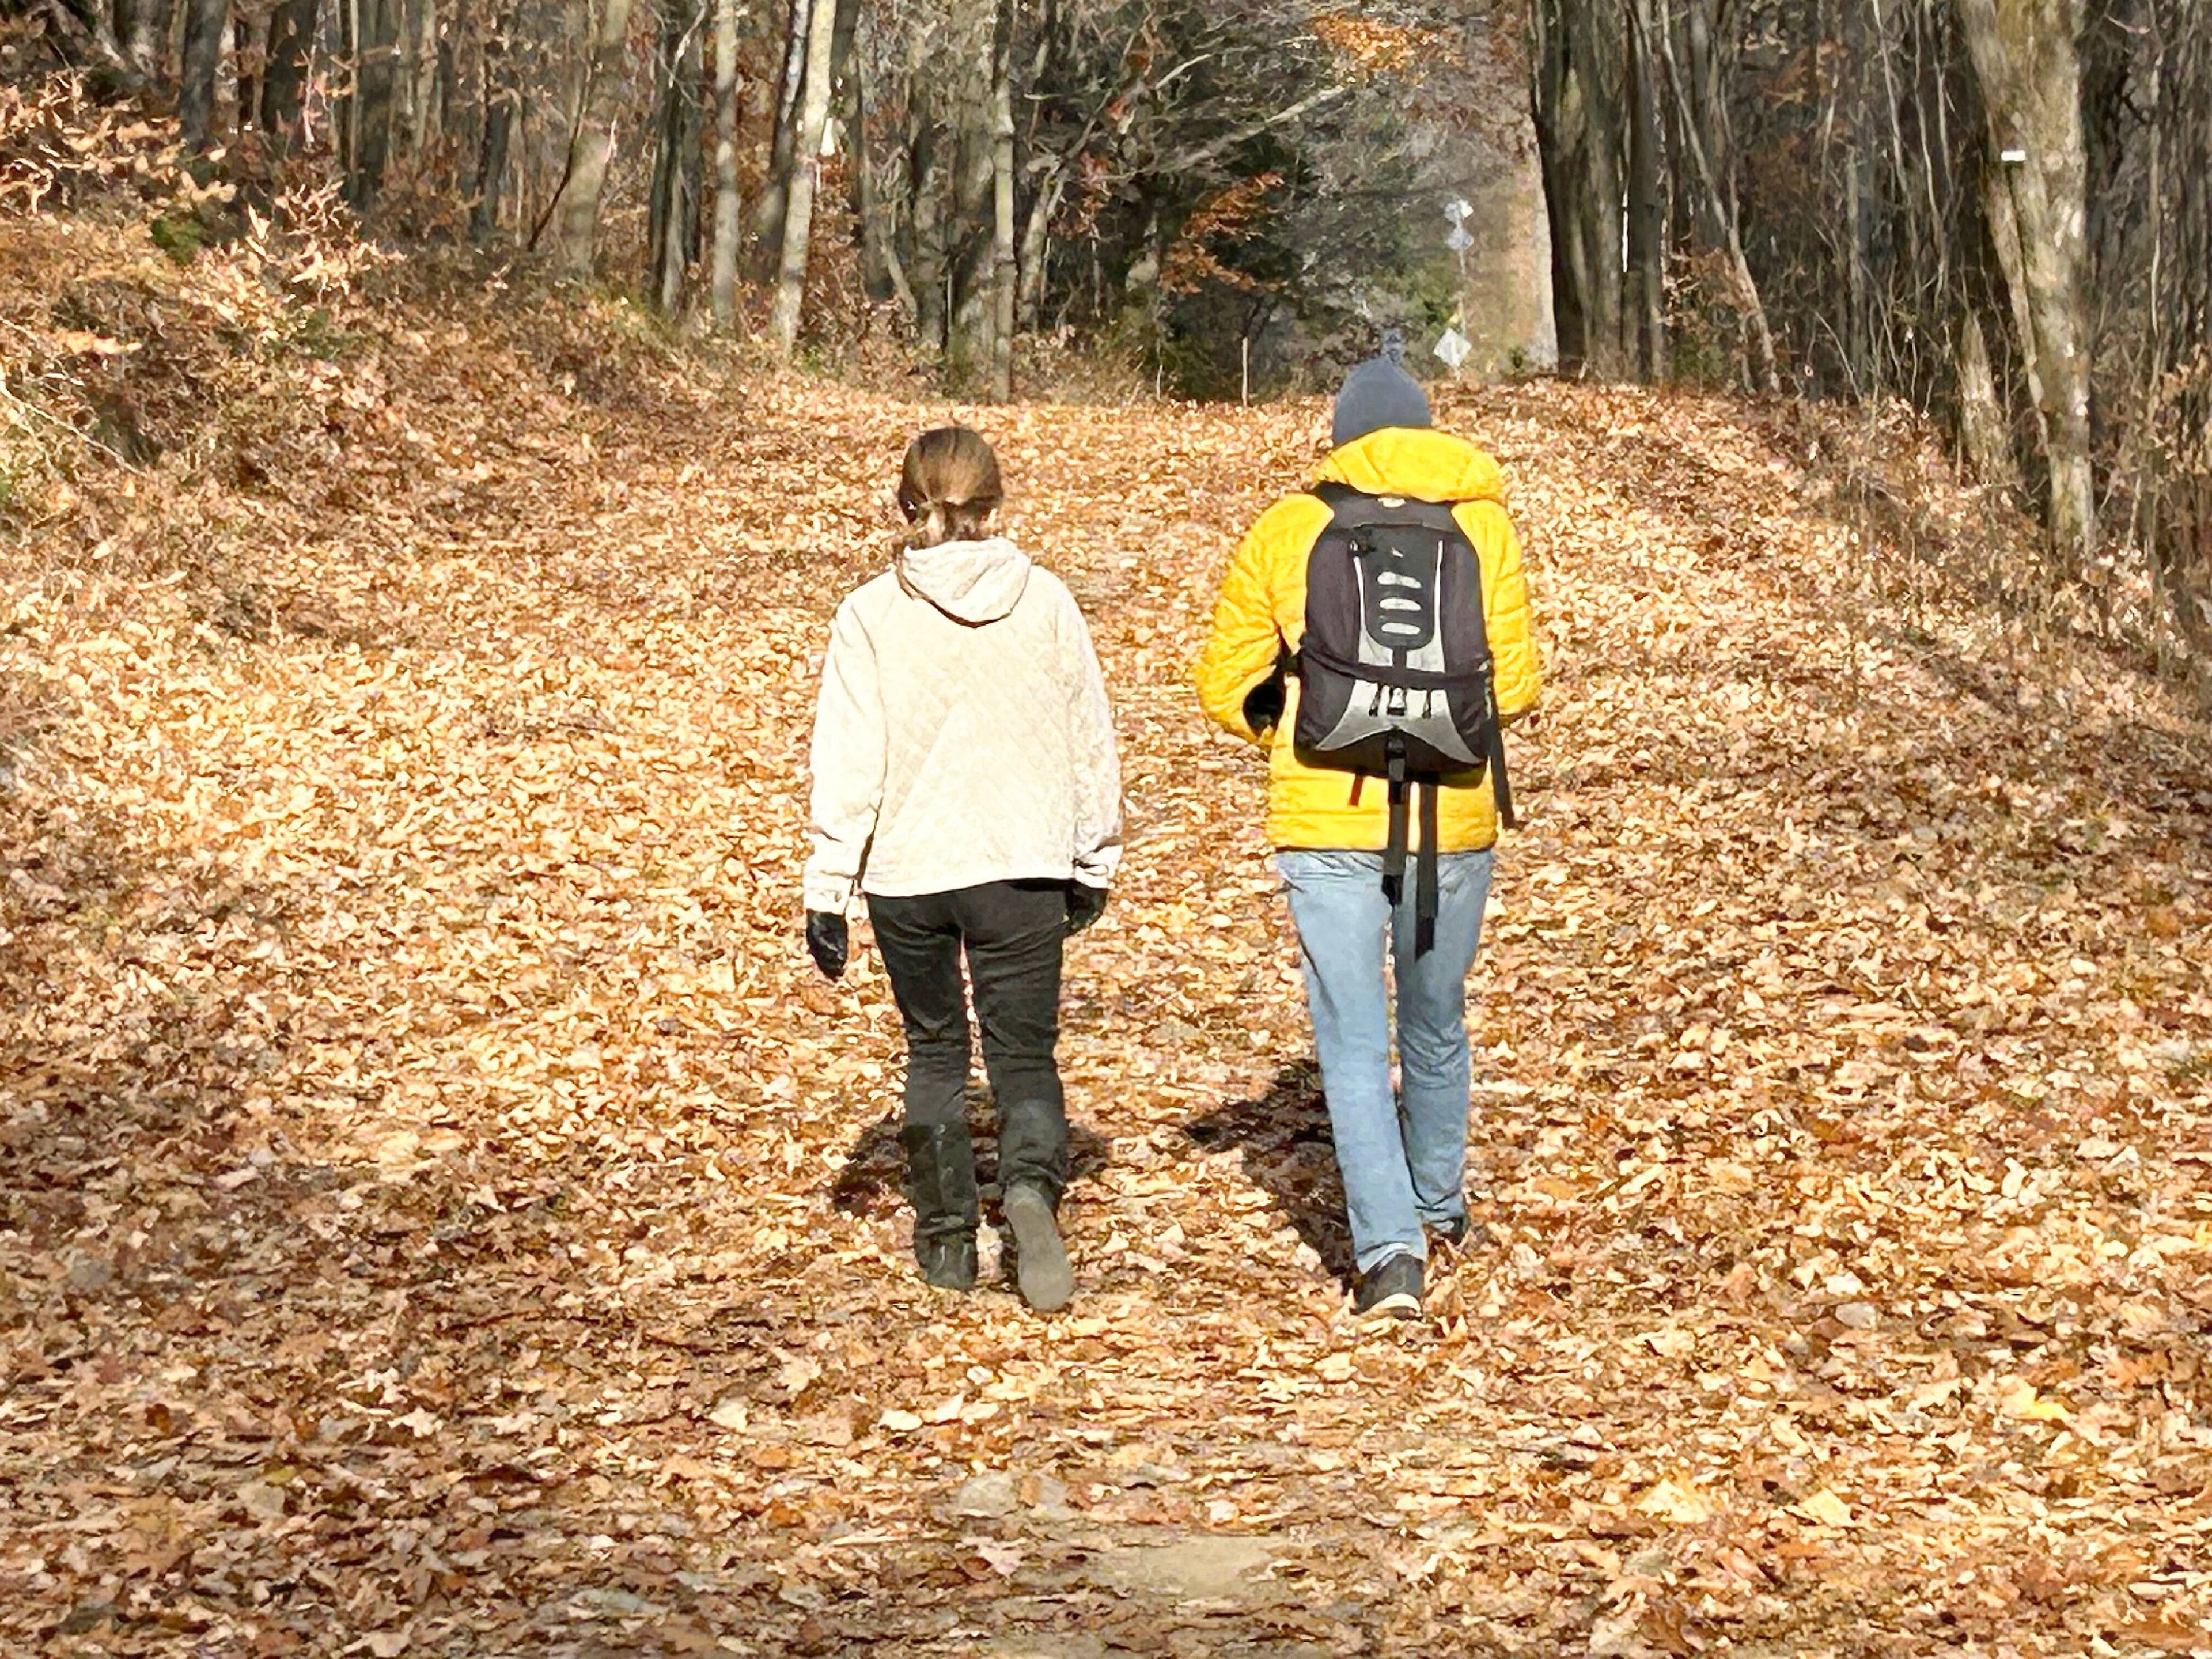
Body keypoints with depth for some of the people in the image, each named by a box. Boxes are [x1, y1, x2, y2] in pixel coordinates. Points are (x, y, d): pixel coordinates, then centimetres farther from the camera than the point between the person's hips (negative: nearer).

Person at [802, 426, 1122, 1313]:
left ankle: (947, 1237, 19)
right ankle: (1032, 1185, -21)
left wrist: (827, 888, -2)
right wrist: (1094, 862, 17)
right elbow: (1090, 738, 6)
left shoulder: (871, 615, -6)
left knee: (934, 1050, 18)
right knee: (1024, 1054, 7)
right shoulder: (1046, 602, -1)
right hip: (1023, 869, 0)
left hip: (907, 871, 0)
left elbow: (848, 758, -7)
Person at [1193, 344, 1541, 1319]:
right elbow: (1516, 686, -4)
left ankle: (1388, 1250, -11)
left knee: (1353, 1043, 2)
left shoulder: (1283, 533, 0)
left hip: (1325, 825, -2)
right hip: (1453, 820, 2)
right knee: (1437, 1024, 21)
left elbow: (1225, 686, 3)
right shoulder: (1482, 525, 0)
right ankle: (1440, 1208, 40)